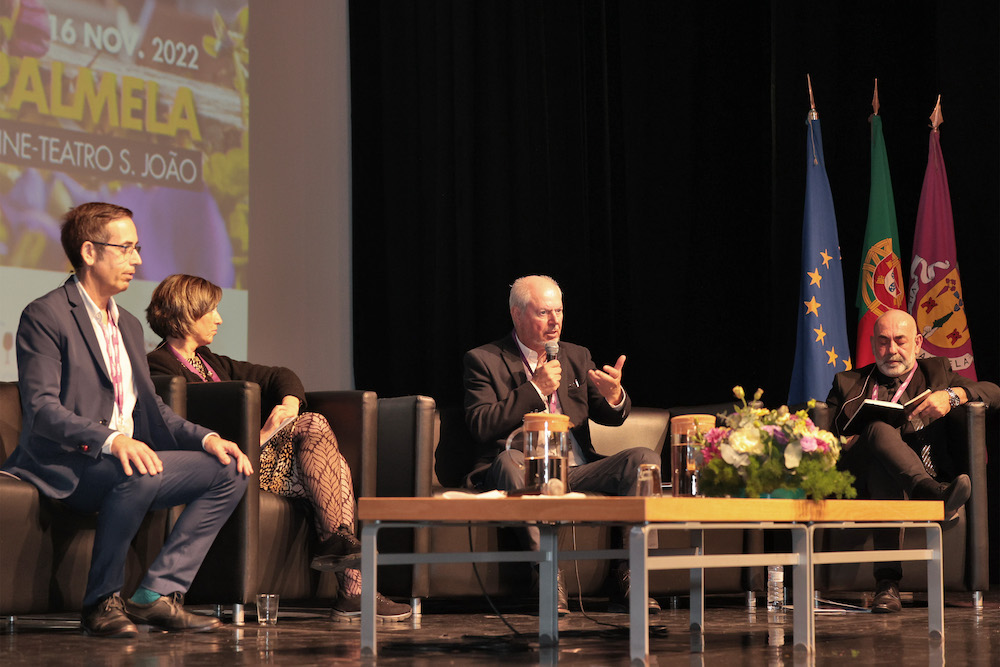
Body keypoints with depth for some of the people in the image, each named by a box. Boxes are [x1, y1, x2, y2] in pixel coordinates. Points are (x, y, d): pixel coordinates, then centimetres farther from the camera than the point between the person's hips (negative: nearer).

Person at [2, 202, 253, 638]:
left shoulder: (128, 326, 22)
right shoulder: (45, 316, -6)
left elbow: (151, 409, 22)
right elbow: (41, 409, -17)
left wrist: (207, 438, 2)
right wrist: (111, 441, -33)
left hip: (127, 456, 9)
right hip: (63, 467, -9)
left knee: (230, 471, -7)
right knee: (140, 474, -38)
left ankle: (158, 593, -14)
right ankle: (101, 602, -21)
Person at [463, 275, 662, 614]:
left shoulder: (577, 357, 21)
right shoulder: (484, 360, 7)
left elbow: (612, 417, 13)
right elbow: (481, 426, -7)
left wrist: (614, 395, -12)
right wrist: (536, 390, -10)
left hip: (577, 472, 4)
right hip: (527, 473, -4)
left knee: (644, 458, -20)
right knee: (508, 460, -38)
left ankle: (626, 582, -26)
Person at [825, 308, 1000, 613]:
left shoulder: (935, 372, 30)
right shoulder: (848, 383, 31)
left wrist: (951, 396, -5)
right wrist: (844, 446, -7)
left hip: (922, 469, 2)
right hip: (855, 475, -2)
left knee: (883, 471, -37)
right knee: (880, 427, -37)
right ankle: (932, 495, -66)